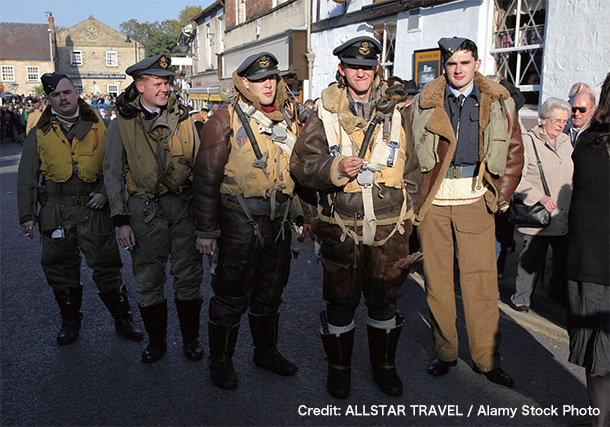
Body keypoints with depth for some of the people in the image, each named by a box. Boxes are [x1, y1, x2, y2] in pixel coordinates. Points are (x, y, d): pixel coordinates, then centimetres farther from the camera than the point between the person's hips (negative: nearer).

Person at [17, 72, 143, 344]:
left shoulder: (98, 127, 5)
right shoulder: (40, 134, 7)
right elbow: (27, 178, 9)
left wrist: (105, 191, -7)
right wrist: (27, 215, 4)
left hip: (93, 209, -1)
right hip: (55, 212, 2)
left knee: (106, 266, 1)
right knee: (61, 269, 10)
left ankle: (122, 319, 16)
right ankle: (70, 321, 29)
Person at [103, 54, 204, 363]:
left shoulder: (182, 118, 6)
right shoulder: (121, 126, 1)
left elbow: (200, 165, 10)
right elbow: (113, 175, 3)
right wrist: (121, 220, -4)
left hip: (184, 205, 1)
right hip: (145, 210, -1)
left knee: (189, 276, 6)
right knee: (148, 280, 6)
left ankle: (190, 338, 24)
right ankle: (156, 339, 26)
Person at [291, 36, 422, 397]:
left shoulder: (398, 110, 6)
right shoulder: (326, 113, 0)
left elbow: (410, 166, 12)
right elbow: (301, 162, -3)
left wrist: (408, 211, 10)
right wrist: (335, 169, -20)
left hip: (390, 226, 2)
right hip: (342, 227, -1)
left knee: (385, 299, 14)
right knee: (341, 300, 10)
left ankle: (384, 364, 35)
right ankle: (339, 367, 31)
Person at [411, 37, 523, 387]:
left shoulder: (498, 102, 7)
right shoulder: (426, 103, 5)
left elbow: (514, 151, 10)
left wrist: (501, 197, 4)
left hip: (476, 201, 0)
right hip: (433, 201, 0)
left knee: (482, 282, 1)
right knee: (437, 280, 6)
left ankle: (487, 358, 15)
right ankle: (445, 353, 21)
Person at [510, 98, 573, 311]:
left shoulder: (566, 142, 14)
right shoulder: (527, 142, -8)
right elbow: (516, 178, -15)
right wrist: (539, 197, -22)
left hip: (565, 216, 7)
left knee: (565, 257, 15)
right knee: (533, 258, -2)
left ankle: (558, 291, 38)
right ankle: (521, 297, 16)